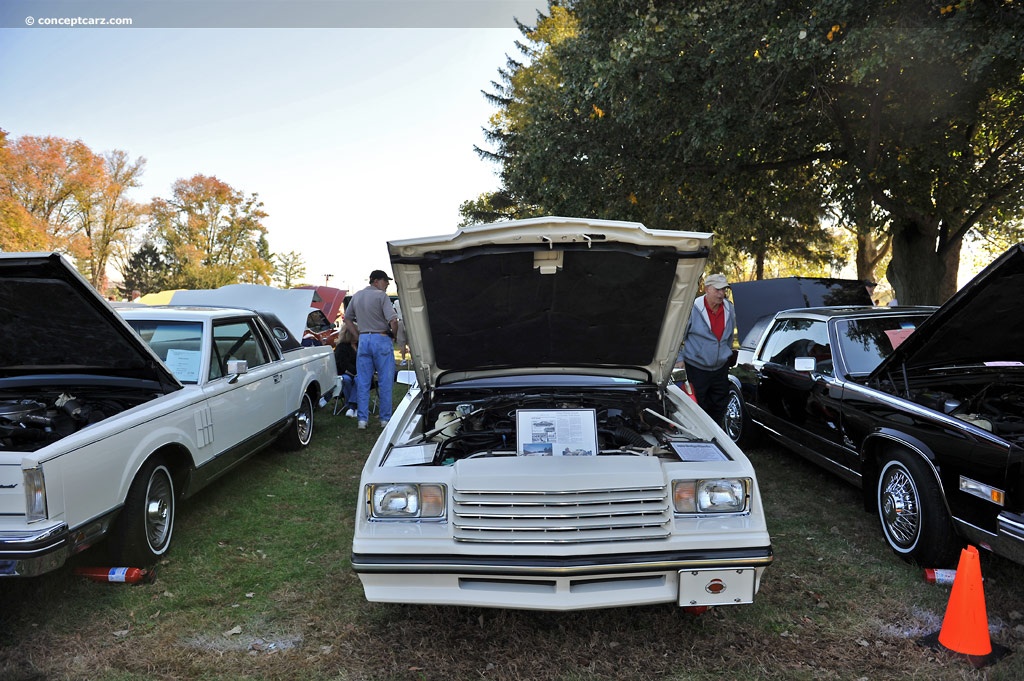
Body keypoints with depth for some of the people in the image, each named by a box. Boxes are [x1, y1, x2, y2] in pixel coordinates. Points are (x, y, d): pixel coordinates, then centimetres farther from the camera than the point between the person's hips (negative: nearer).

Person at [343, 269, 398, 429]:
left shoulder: (356, 296, 13)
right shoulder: (381, 296, -8)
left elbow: (347, 319, 19)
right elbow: (393, 321, -17)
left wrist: (359, 335, 17)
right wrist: (393, 335, 0)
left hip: (363, 339, 6)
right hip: (381, 339, -6)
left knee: (362, 382, 8)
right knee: (385, 381, 2)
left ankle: (362, 419, 10)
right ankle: (385, 419, 6)